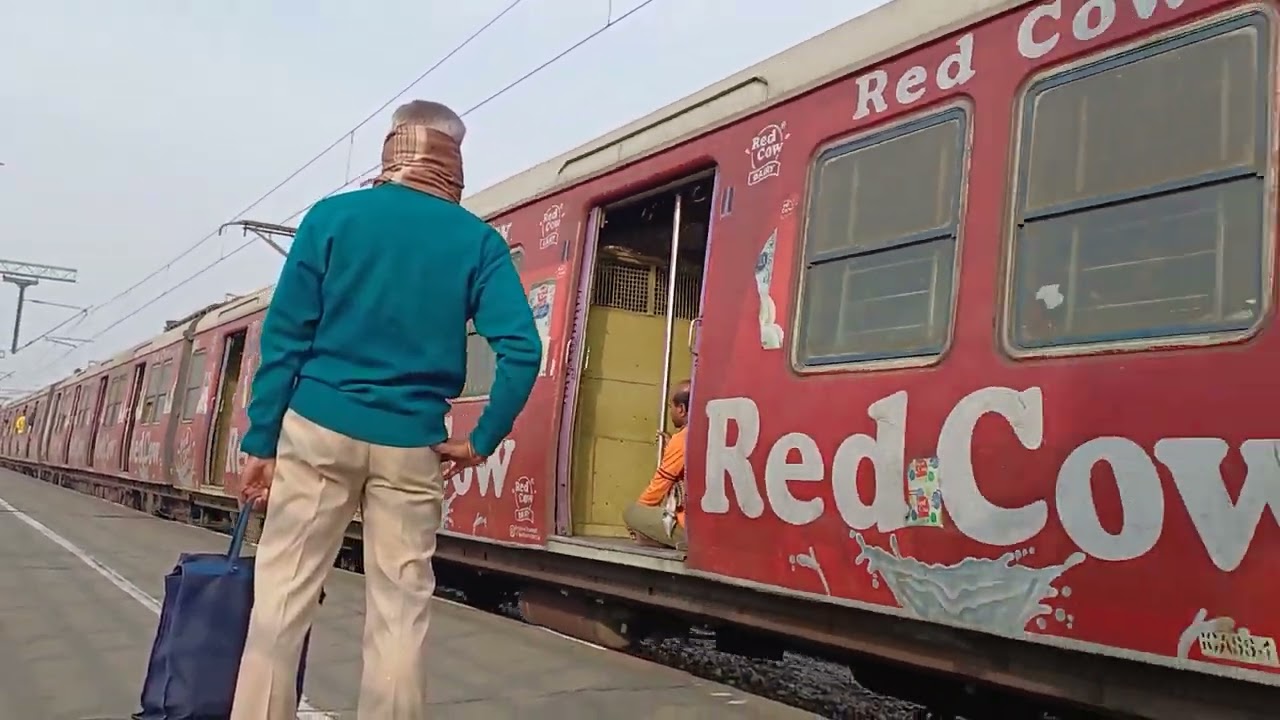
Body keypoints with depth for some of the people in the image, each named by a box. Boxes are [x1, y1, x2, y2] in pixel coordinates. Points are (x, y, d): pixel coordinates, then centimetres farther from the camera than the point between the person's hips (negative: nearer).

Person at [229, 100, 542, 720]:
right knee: (400, 609, 7)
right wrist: (482, 441, 1)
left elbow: (284, 337, -2)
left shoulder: (332, 216, 1)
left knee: (283, 594, 6)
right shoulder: (478, 240, 2)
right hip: (411, 445, 1)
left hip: (320, 427, 0)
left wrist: (261, 441, 2)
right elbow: (521, 351, -9)